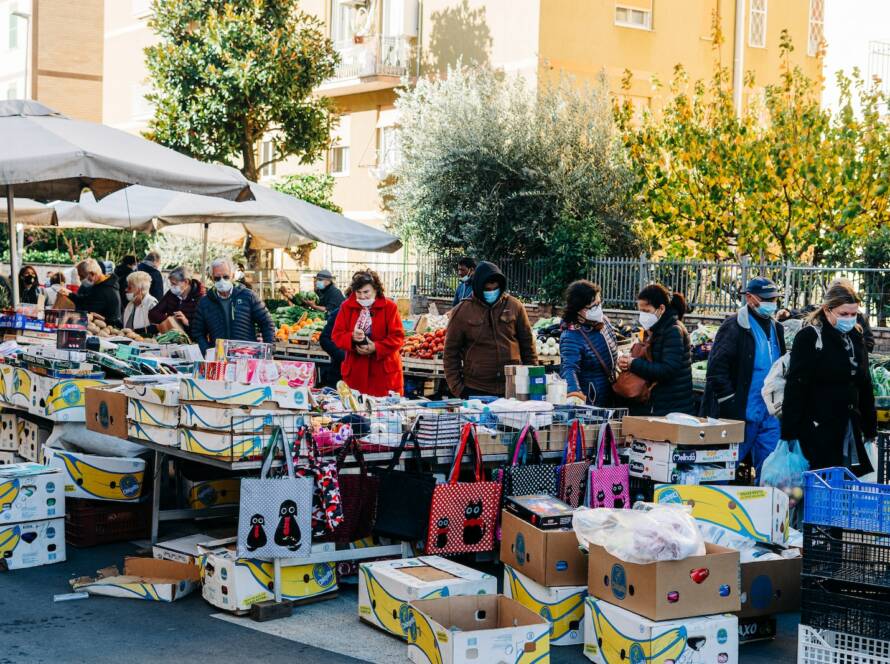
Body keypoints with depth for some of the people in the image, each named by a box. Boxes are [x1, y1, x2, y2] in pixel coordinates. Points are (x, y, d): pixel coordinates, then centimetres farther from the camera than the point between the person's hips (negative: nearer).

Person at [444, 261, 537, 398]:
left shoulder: (514, 306, 3)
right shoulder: (462, 311, -1)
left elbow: (528, 344, 10)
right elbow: (451, 352, 2)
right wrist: (456, 387, -3)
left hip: (512, 389, 1)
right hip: (475, 390, -1)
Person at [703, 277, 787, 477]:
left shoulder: (776, 329, 15)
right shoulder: (734, 327, -8)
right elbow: (717, 369, -14)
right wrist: (731, 406, -17)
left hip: (770, 416, 7)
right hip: (740, 415, -7)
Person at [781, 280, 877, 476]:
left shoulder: (855, 337, 12)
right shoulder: (810, 337, -8)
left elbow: (865, 386, 20)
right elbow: (795, 388, -12)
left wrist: (870, 429, 17)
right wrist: (789, 435, -17)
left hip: (850, 430, 6)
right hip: (818, 433, -6)